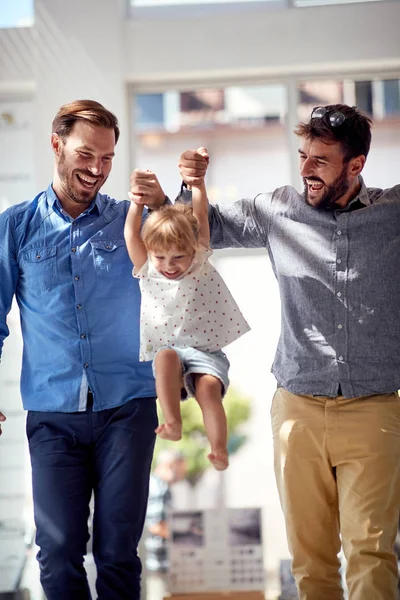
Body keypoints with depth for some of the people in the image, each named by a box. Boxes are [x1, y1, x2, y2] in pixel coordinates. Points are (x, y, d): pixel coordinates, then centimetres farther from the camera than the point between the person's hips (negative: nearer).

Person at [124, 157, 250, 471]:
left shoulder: (201, 264, 5)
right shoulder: (147, 271, 7)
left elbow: (201, 216, 0)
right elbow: (131, 232, -1)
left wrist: (197, 181, -5)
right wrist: (139, 199, -8)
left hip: (205, 349, 0)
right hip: (166, 348, 1)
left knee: (209, 386, -28)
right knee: (166, 358, -34)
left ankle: (219, 448, -28)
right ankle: (172, 423, -36)